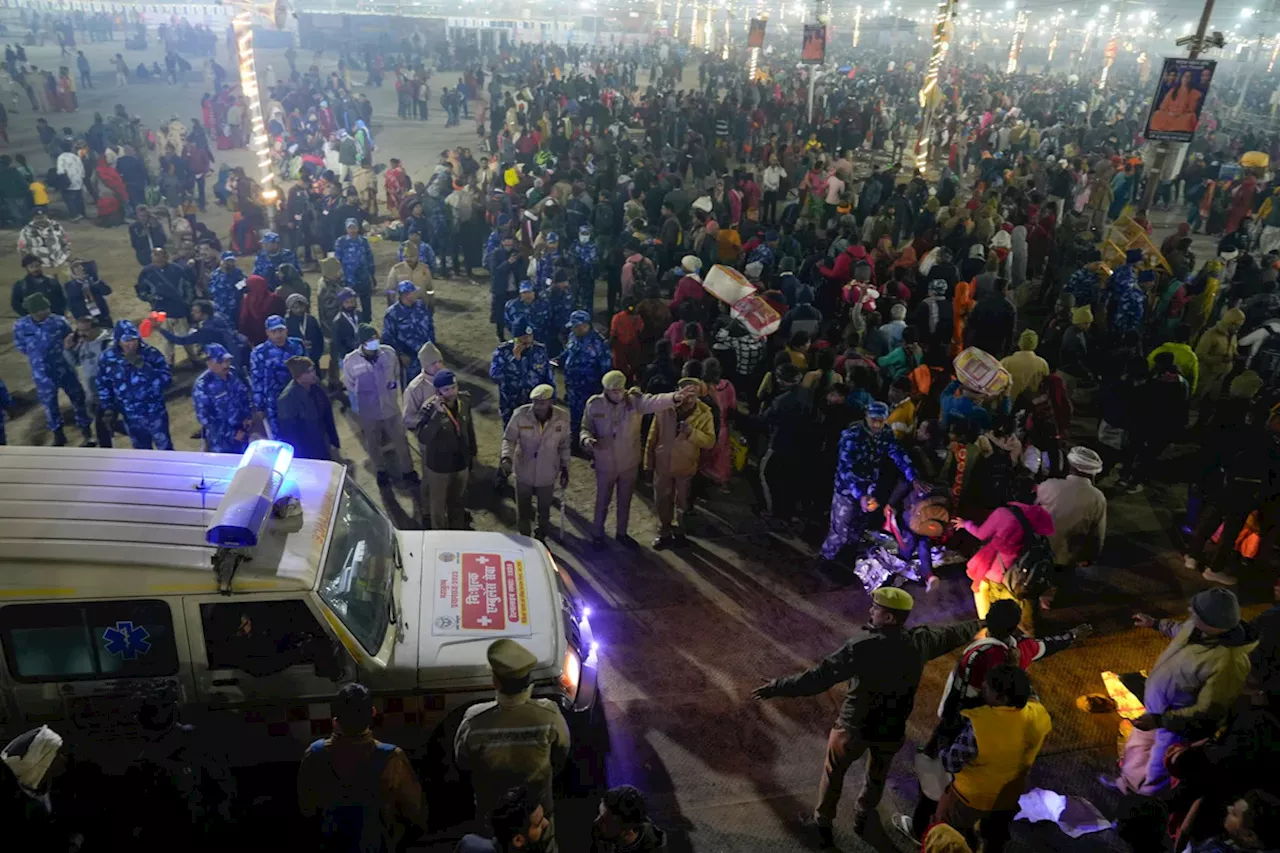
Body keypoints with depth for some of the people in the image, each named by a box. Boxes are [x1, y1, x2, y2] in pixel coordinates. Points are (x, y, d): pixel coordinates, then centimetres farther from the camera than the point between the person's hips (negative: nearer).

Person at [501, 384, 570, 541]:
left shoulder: (562, 418, -14)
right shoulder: (520, 414, -20)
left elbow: (564, 445, 0)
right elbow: (509, 438, -10)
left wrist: (565, 468, 3)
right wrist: (506, 456, -28)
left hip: (547, 474, 1)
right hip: (524, 471, -1)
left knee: (544, 510, 19)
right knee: (523, 510, 15)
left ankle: (541, 539, 44)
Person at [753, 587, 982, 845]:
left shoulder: (863, 646, -31)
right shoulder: (921, 641, -14)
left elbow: (820, 676, -33)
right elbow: (953, 634, 7)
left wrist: (777, 687, -29)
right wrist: (980, 625, 28)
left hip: (854, 726, -4)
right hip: (892, 730, 4)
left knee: (834, 773, 22)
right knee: (877, 775, 31)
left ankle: (822, 824, 39)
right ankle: (862, 820, 52)